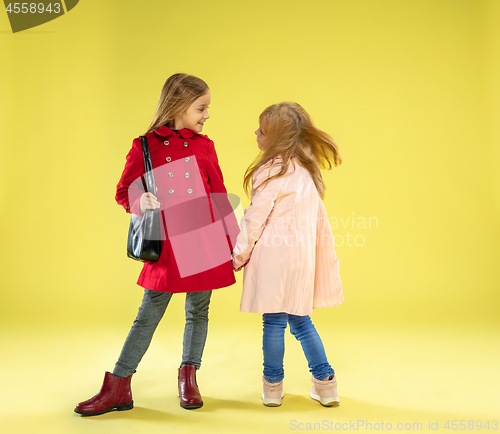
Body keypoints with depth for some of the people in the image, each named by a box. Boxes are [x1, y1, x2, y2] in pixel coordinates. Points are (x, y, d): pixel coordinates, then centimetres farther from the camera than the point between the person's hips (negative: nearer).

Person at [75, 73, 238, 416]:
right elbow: (124, 191, 6)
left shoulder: (205, 146, 8)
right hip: (167, 247, -2)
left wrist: (234, 243, 7)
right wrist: (142, 201, -17)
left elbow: (219, 196, 9)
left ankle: (188, 378, 30)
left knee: (198, 312, 11)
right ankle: (119, 388, 14)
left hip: (205, 242, 2)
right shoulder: (145, 147, 0)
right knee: (149, 314, 3)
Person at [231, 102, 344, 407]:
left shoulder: (271, 172, -11)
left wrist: (239, 255, -1)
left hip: (275, 254, -7)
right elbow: (320, 218, 16)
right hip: (303, 255, 7)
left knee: (274, 321, 4)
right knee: (300, 320, 17)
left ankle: (273, 387, 17)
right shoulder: (307, 171, 13)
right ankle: (325, 384, 21)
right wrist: (325, 254, 22)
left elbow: (255, 218, -11)